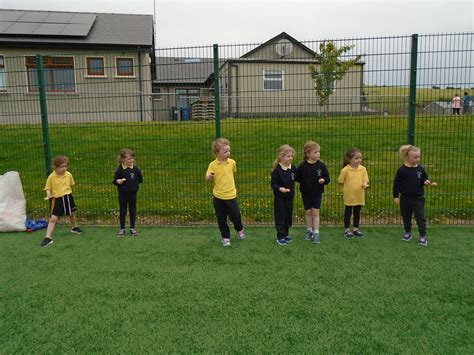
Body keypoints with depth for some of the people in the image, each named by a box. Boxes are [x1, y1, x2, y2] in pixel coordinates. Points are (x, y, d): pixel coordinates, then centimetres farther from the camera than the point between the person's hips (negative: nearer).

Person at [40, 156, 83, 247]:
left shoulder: (68, 175, -5)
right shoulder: (51, 177, -13)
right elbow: (48, 188, -6)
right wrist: (48, 194, -23)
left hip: (68, 197, 3)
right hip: (57, 199, -3)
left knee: (71, 214, 23)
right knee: (53, 218, -9)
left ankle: (74, 227, 50)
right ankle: (48, 238, -6)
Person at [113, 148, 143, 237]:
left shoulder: (136, 169, -4)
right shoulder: (120, 170, -10)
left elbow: (140, 179, 8)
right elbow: (114, 181, -5)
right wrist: (117, 182, -23)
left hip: (133, 193, 2)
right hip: (123, 194, -2)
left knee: (133, 211, 11)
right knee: (122, 211, 9)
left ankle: (133, 228, 24)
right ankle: (122, 229, 20)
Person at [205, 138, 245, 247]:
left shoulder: (232, 162, -4)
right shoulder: (213, 165, -11)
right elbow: (208, 179, -7)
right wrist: (209, 176, -28)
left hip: (231, 196, 1)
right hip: (218, 197, -1)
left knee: (236, 216, 7)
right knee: (221, 219, 9)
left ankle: (239, 229, 38)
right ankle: (225, 237, 27)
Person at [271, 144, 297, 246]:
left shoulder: (293, 169, -1)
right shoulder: (277, 170, -17)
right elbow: (273, 184, -17)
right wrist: (279, 188, -32)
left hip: (290, 197, 6)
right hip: (279, 198, -5)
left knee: (289, 216, 15)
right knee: (280, 217, 2)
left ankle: (286, 234, 31)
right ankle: (280, 237, 12)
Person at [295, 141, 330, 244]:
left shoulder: (321, 165, -9)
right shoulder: (302, 166, -12)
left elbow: (327, 178, -5)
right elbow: (297, 177, -1)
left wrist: (323, 180, -24)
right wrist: (303, 183, -11)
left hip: (317, 193, 0)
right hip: (306, 193, 0)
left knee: (315, 212, 1)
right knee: (308, 212, 13)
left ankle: (316, 233, 8)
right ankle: (309, 230, 29)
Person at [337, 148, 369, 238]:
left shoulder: (363, 169, -3)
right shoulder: (345, 170, -13)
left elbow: (365, 180, -2)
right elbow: (341, 181, -3)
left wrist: (365, 185, -22)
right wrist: (347, 188, -1)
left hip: (359, 196, 4)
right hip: (349, 196, -4)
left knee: (357, 213, 15)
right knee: (348, 213, 8)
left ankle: (356, 229, 29)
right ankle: (347, 230, 19)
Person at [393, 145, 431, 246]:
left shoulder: (420, 169, -4)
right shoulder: (402, 170, -9)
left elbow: (424, 178, 10)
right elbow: (396, 184, -5)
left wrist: (426, 181, -14)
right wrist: (395, 196, -4)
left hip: (418, 198, 0)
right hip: (405, 198, 0)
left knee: (420, 217, -1)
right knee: (406, 216, 14)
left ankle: (423, 235, 7)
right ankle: (408, 232, 31)